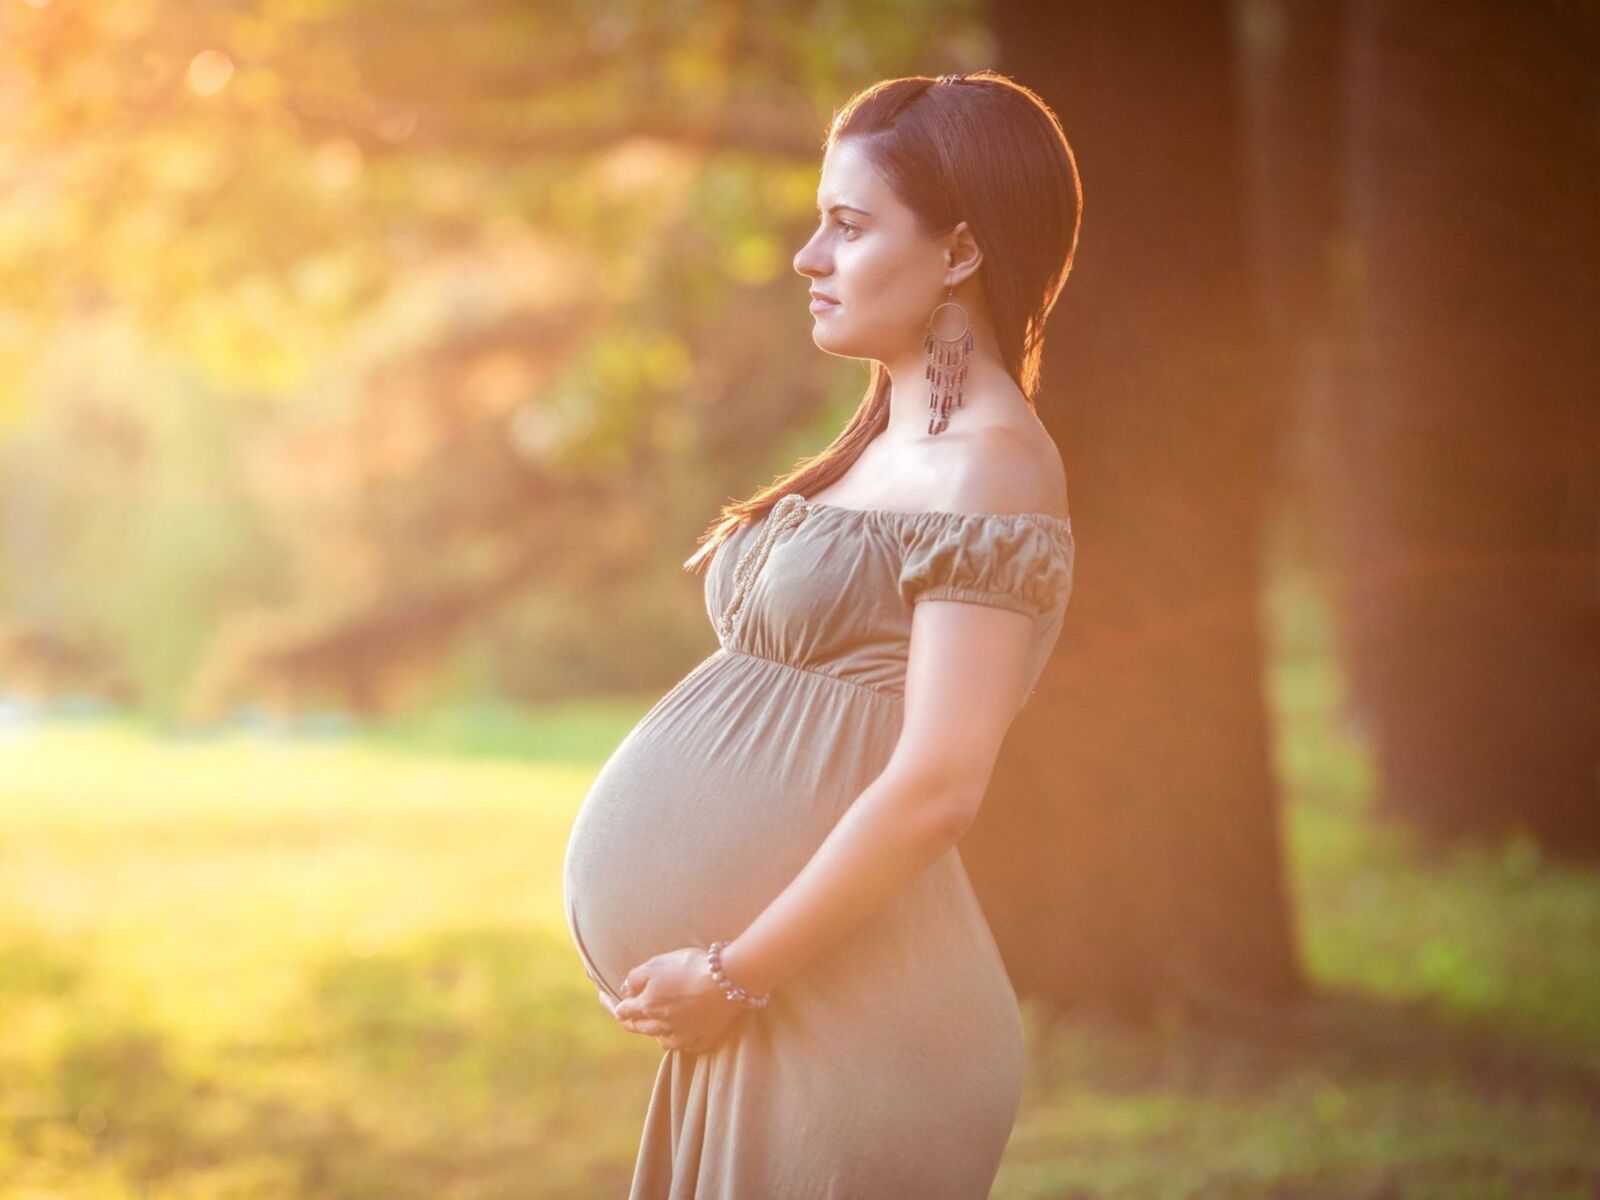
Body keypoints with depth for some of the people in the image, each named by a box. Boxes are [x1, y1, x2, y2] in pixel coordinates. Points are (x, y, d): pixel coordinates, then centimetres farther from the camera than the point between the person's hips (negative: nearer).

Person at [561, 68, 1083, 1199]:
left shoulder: (992, 466, -12)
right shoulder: (886, 447, 16)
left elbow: (937, 784, -20)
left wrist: (731, 974, -16)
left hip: (846, 1018, -8)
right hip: (767, 1014, 8)